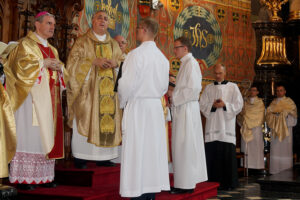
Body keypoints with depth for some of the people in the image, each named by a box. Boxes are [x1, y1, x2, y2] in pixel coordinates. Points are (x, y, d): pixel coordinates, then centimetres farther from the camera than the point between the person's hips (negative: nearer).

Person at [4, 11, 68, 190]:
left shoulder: (52, 50, 21)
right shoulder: (26, 44, 0)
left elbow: (62, 75, 21)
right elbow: (21, 66, -14)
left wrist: (59, 67, 0)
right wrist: (43, 63, -12)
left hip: (49, 100, 7)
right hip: (32, 98, -7)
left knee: (46, 136, 5)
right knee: (30, 135, -8)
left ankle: (44, 176, 9)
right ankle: (24, 178, -4)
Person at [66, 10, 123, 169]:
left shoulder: (113, 44, 18)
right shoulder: (82, 42, 4)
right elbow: (73, 61, -6)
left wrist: (116, 63, -6)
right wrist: (94, 61, -17)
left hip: (109, 89, 4)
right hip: (88, 89, -4)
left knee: (108, 119, 0)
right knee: (85, 120, -7)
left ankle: (102, 157, 6)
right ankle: (81, 157, -1)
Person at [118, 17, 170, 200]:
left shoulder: (137, 54, -13)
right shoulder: (162, 57, 9)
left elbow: (128, 84, -13)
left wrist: (122, 103, 2)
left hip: (137, 105, -7)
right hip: (156, 107, 7)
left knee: (136, 150, -3)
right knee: (153, 149, 9)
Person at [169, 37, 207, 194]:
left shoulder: (191, 63, -12)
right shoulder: (185, 63, 18)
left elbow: (194, 89, -20)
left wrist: (175, 97, -13)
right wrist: (175, 95, 10)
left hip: (186, 109, -10)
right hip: (182, 109, 10)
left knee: (185, 147, -6)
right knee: (183, 147, 12)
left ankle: (186, 184, 0)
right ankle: (187, 182, 18)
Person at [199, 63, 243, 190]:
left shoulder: (233, 87, 8)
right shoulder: (208, 88, 14)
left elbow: (238, 105, 2)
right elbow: (202, 105, 9)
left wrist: (225, 105, -11)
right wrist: (212, 105, -9)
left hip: (227, 126, -2)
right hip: (212, 126, 2)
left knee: (227, 154, -5)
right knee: (212, 154, -2)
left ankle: (228, 183, 3)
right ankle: (212, 182, 5)